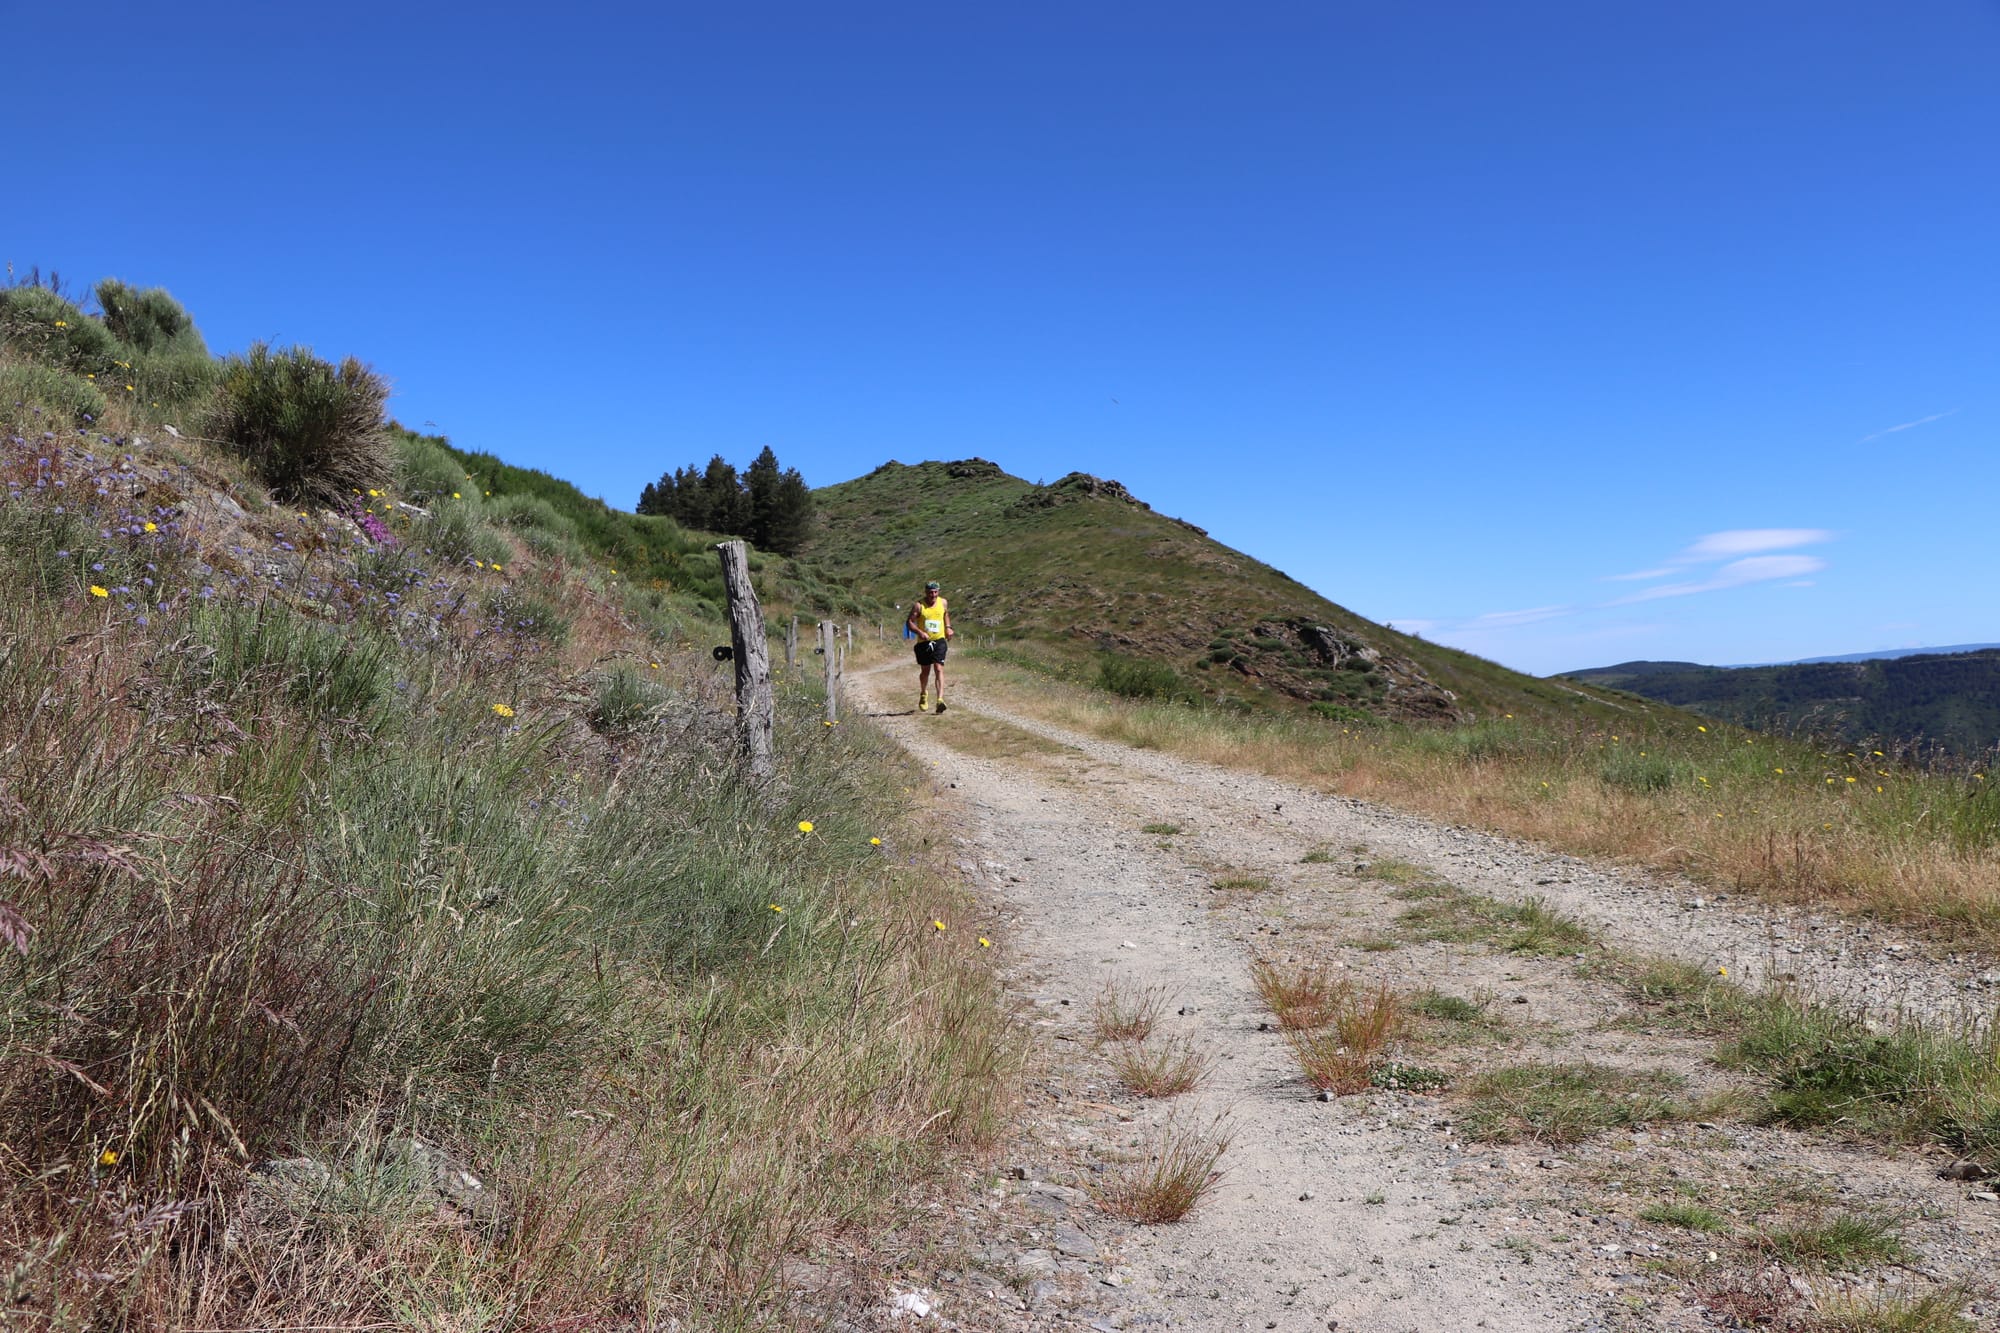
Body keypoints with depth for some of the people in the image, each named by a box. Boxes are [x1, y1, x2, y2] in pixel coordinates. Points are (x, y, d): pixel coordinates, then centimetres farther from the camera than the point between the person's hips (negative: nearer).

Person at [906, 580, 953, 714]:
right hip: (923, 642, 0)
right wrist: (920, 632, -23)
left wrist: (948, 627, 10)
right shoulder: (919, 606, -6)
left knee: (939, 668, -15)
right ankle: (923, 694, 40)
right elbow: (909, 622, -7)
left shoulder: (943, 603, 5)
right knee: (925, 670, 13)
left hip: (939, 641, 0)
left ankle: (940, 699, -24)